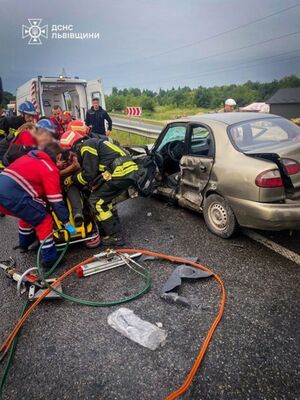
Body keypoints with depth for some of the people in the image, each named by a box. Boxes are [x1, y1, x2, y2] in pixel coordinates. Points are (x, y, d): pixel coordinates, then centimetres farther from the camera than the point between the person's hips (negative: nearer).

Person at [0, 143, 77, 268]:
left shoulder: (31, 157, 24)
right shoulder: (51, 170, 0)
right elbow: (55, 200, -1)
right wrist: (66, 222, 5)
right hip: (13, 194, -9)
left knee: (28, 214, 31)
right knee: (44, 221, 2)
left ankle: (25, 244, 49)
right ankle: (50, 259, 8)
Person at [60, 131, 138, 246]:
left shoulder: (86, 146, -4)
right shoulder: (92, 143, 26)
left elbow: (89, 174, -7)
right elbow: (93, 171, 26)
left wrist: (72, 179, 9)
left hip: (121, 172, -10)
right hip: (128, 170, 10)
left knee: (96, 201, -1)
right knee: (104, 197, 23)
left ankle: (115, 236, 2)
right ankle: (115, 226, 31)